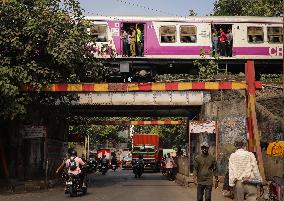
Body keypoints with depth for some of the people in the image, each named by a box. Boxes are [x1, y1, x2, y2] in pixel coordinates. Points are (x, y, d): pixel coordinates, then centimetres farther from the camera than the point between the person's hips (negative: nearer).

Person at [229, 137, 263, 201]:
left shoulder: (232, 156, 1)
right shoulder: (250, 155, -3)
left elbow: (231, 171, 1)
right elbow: (255, 169, 2)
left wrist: (231, 183, 5)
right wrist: (259, 179, 13)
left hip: (238, 183, 2)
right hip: (250, 183, -2)